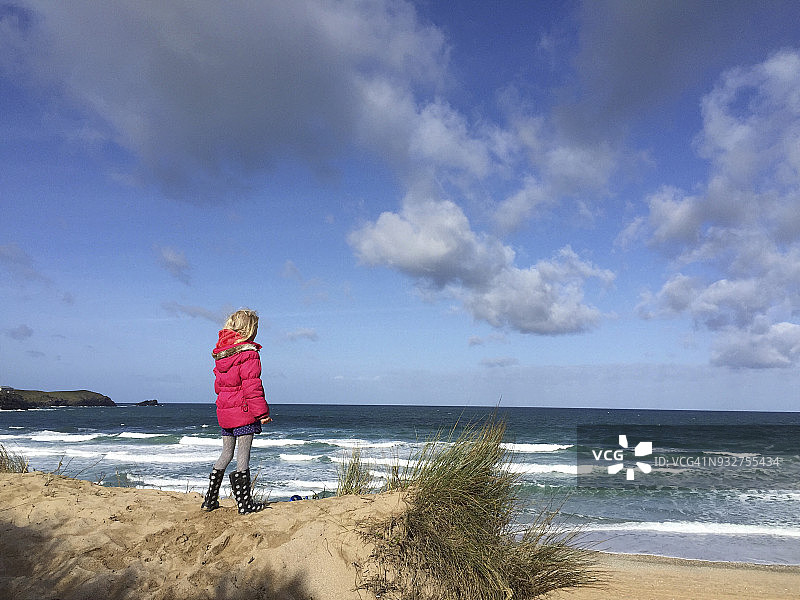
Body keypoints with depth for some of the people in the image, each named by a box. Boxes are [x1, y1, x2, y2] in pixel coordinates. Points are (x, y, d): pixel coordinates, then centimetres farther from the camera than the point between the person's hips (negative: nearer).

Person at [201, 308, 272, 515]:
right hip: (244, 412, -7)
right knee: (243, 455, -1)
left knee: (226, 453, 17)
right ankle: (244, 503, 6)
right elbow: (252, 386, -18)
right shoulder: (249, 354, -14)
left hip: (224, 411, 8)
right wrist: (262, 412, -15)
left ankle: (210, 499, 22)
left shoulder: (221, 354, 11)